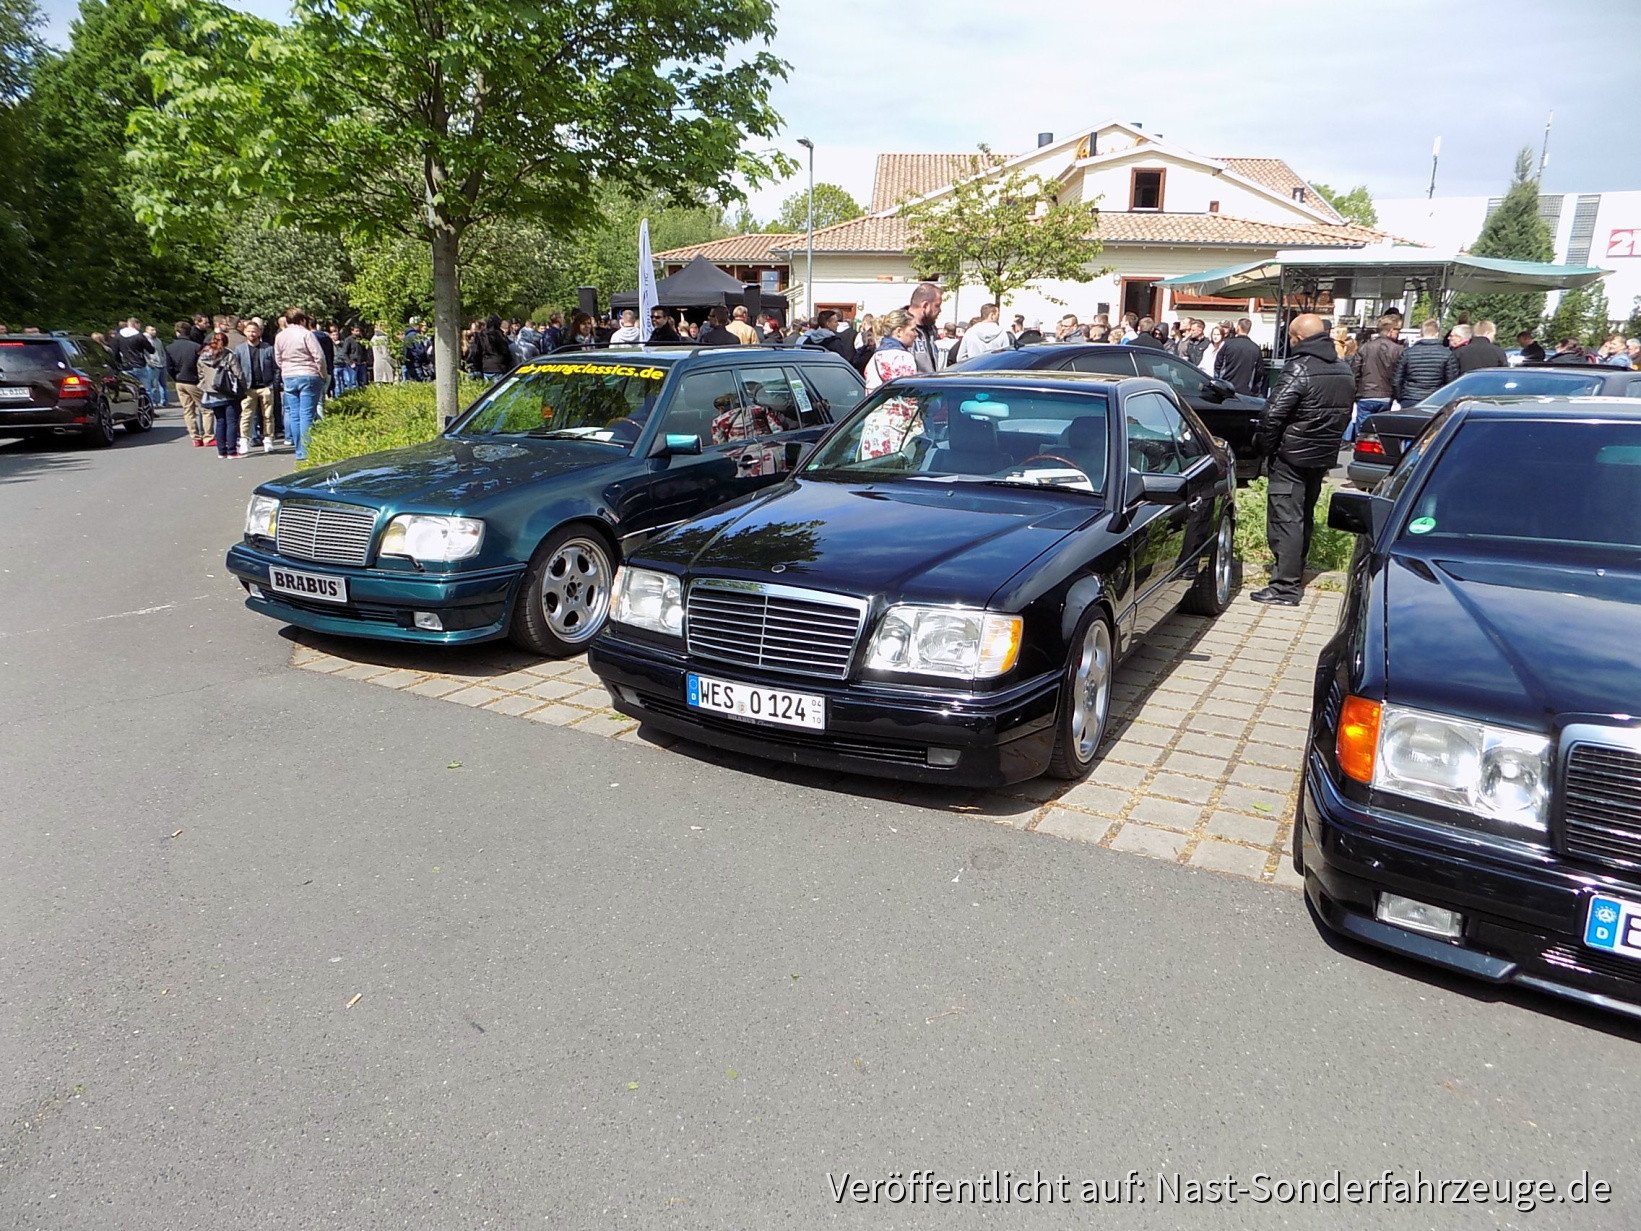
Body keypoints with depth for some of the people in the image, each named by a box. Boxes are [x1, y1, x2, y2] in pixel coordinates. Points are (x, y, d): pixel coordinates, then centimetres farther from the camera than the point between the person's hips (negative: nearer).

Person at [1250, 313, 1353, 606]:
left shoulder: (1299, 368, -18)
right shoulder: (1344, 371, 11)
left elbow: (1273, 414, -21)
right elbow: (1345, 414, 18)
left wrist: (1262, 447, -8)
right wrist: (1329, 441, 22)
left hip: (1293, 455, -9)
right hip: (1324, 455, 9)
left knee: (1285, 517, -8)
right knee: (1304, 515, 20)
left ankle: (1285, 587, -10)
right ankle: (1294, 570, 33)